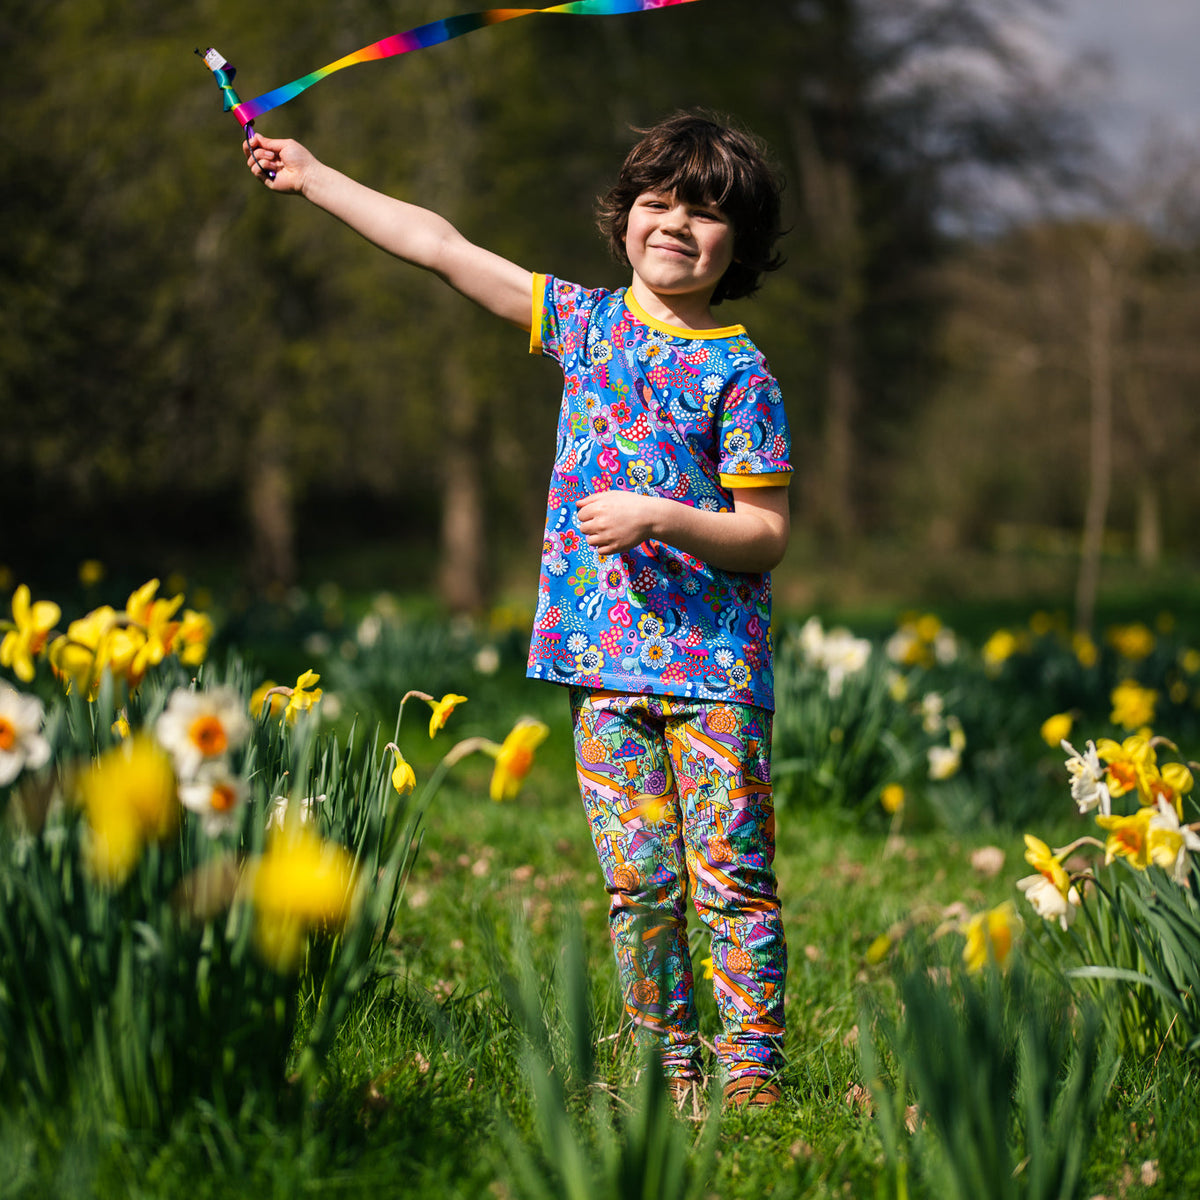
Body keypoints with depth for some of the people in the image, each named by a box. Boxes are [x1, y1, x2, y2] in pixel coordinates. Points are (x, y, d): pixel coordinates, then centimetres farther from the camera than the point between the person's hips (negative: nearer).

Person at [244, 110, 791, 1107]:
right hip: (606, 656, 4)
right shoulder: (585, 321, 9)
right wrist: (313, 178, 14)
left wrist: (661, 518, -19)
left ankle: (753, 1075, 1)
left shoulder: (739, 373, -3)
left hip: (715, 661, -4)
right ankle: (671, 1070, 13)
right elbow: (444, 248, 12)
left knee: (731, 877, -4)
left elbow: (768, 534, -5)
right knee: (637, 883, 5)